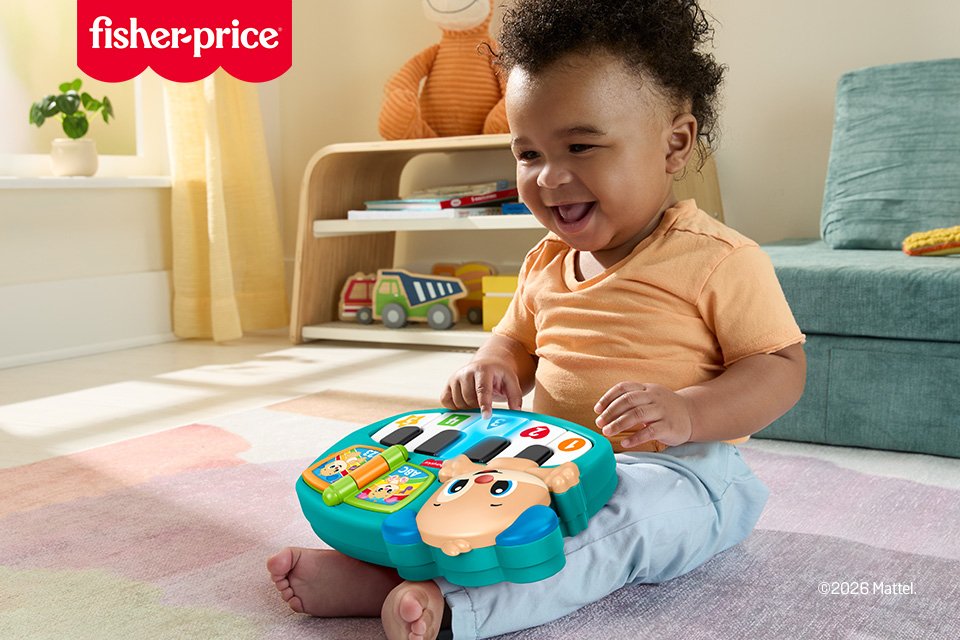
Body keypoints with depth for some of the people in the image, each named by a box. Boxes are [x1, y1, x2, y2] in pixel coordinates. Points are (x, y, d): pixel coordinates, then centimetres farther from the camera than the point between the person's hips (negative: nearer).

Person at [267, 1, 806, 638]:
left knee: (630, 514, -37)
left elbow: (783, 367, -12)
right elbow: (516, 340, 22)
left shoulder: (719, 259, -13)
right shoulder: (547, 262, 8)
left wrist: (687, 412, -30)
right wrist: (489, 369, -4)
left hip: (675, 468, -7)